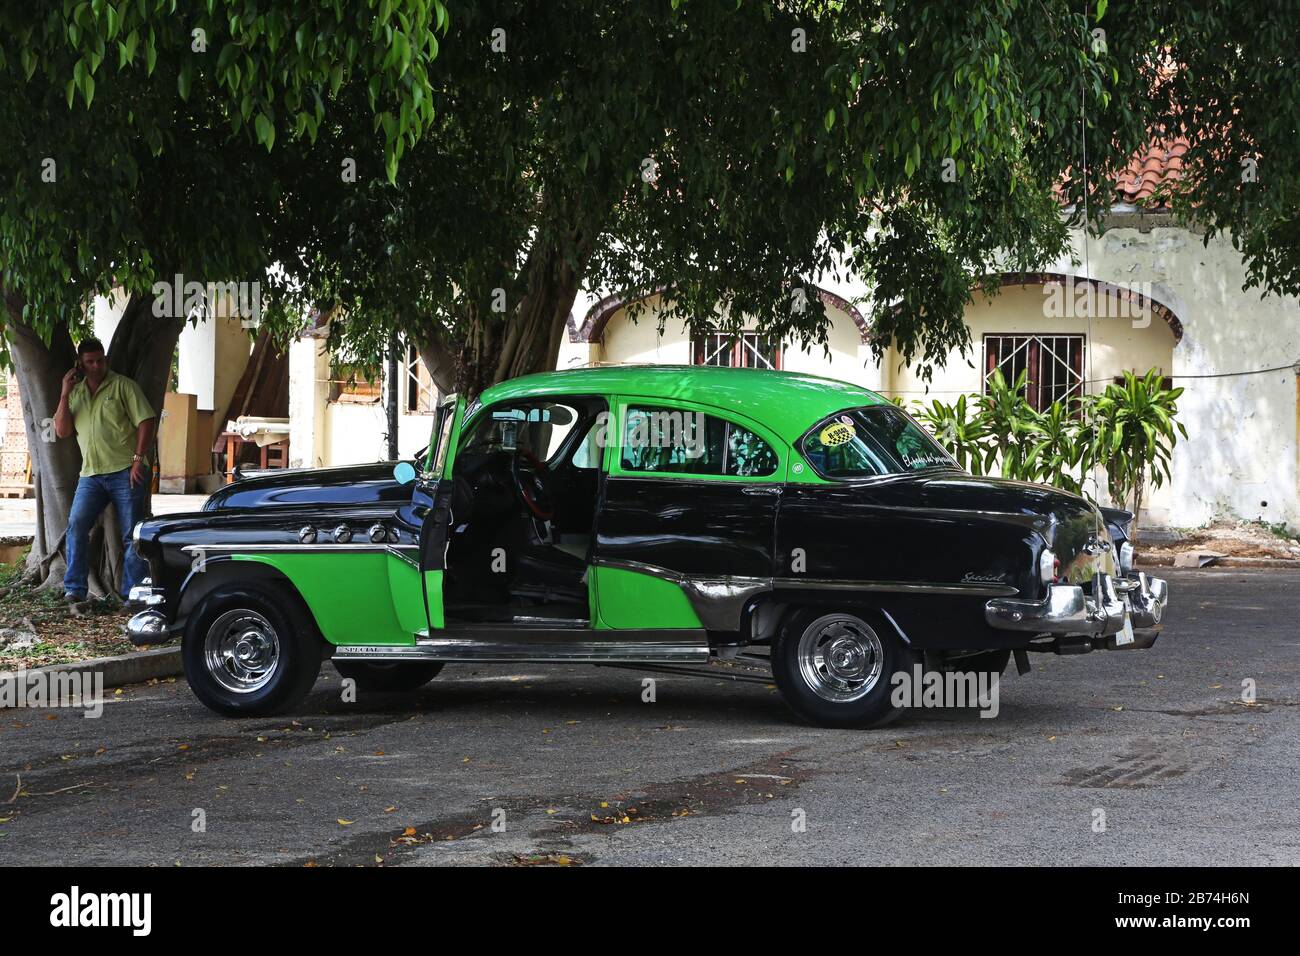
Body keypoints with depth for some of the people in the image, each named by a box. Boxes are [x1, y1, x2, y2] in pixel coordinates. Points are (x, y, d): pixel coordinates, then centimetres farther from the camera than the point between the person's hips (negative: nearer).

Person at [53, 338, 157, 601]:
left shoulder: (122, 386, 0)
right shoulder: (76, 393, 14)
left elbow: (146, 421, -5)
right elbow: (62, 431, 6)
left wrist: (138, 460, -13)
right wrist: (65, 394, -2)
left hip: (125, 472, -4)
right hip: (91, 474, 4)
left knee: (132, 535, -2)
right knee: (76, 525, -11)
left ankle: (134, 593, 2)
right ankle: (74, 588, -7)